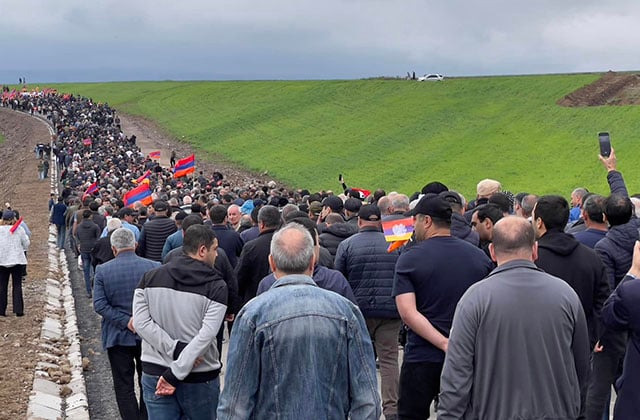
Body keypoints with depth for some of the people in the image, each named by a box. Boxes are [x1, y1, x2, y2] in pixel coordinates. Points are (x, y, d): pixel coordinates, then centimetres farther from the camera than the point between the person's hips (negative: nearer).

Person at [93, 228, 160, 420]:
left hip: (118, 337, -1)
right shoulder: (154, 267, -8)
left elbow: (99, 304, -12)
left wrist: (125, 321, -13)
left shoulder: (102, 270, -7)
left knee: (124, 386, 9)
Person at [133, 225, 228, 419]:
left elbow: (141, 323, -8)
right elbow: (205, 336, -18)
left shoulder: (150, 278, 1)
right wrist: (174, 374, -17)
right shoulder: (216, 287, -9)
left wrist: (176, 349, -11)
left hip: (155, 373, 3)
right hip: (199, 378, -2)